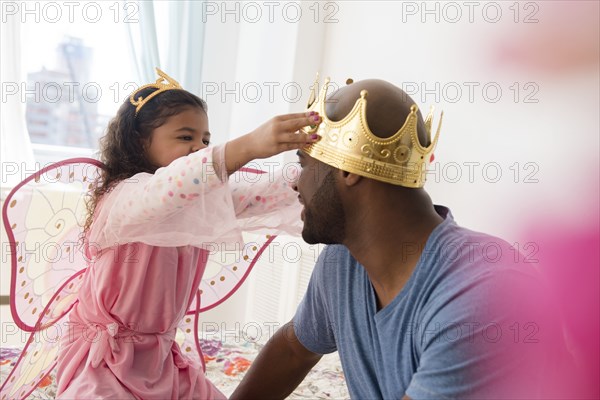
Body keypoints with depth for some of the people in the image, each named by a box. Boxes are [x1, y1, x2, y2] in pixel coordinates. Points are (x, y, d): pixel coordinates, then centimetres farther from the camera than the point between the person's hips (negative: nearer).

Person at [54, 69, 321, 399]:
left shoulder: (198, 201, 2)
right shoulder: (121, 197, -22)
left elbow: (261, 197, -5)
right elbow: (162, 190, -45)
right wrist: (248, 146, -56)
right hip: (106, 362, -7)